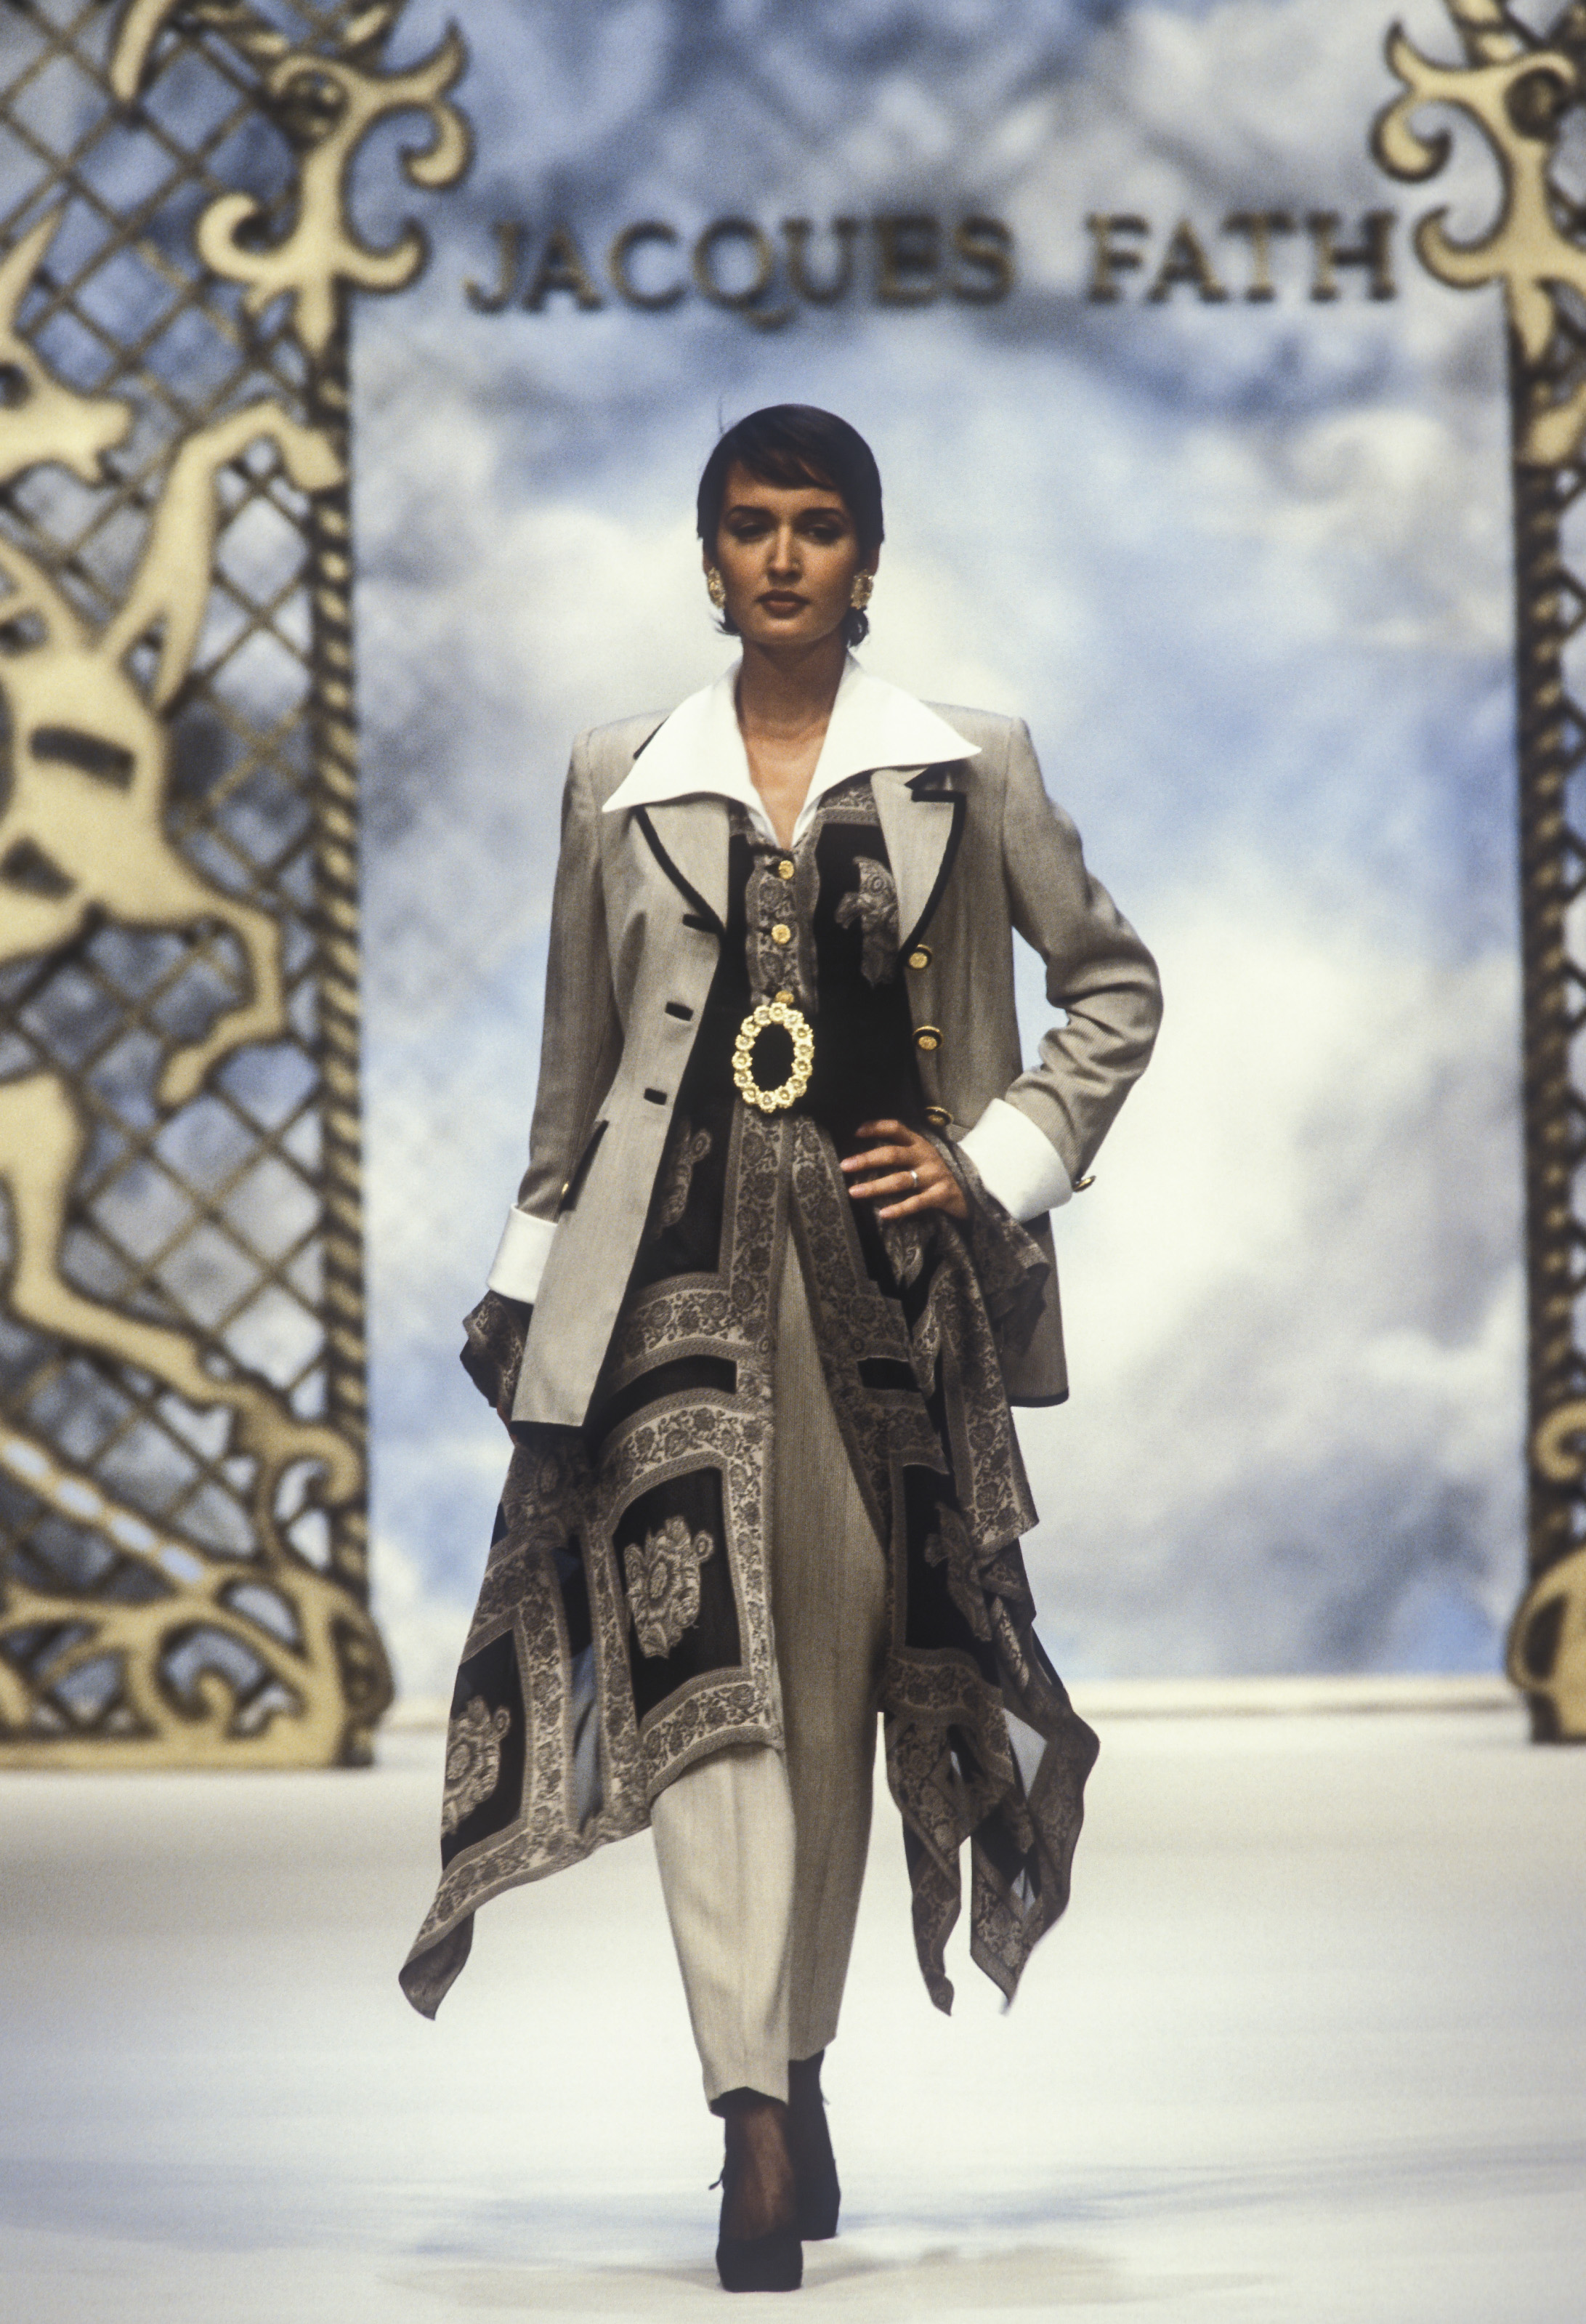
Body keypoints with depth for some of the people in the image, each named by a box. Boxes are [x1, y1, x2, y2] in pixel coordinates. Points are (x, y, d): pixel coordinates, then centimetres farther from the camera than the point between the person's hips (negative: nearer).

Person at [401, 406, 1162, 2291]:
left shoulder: (969, 772, 6)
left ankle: (796, 2058, 19)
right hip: (679, 1263, 0)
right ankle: (758, 2110, -20)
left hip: (879, 1268, 0)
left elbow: (1113, 985, 13)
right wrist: (535, 1282, 14)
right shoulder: (620, 784, 10)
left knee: (840, 1677, 5)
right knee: (700, 1657, -14)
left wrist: (1003, 1159, 1)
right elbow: (575, 1063, 15)